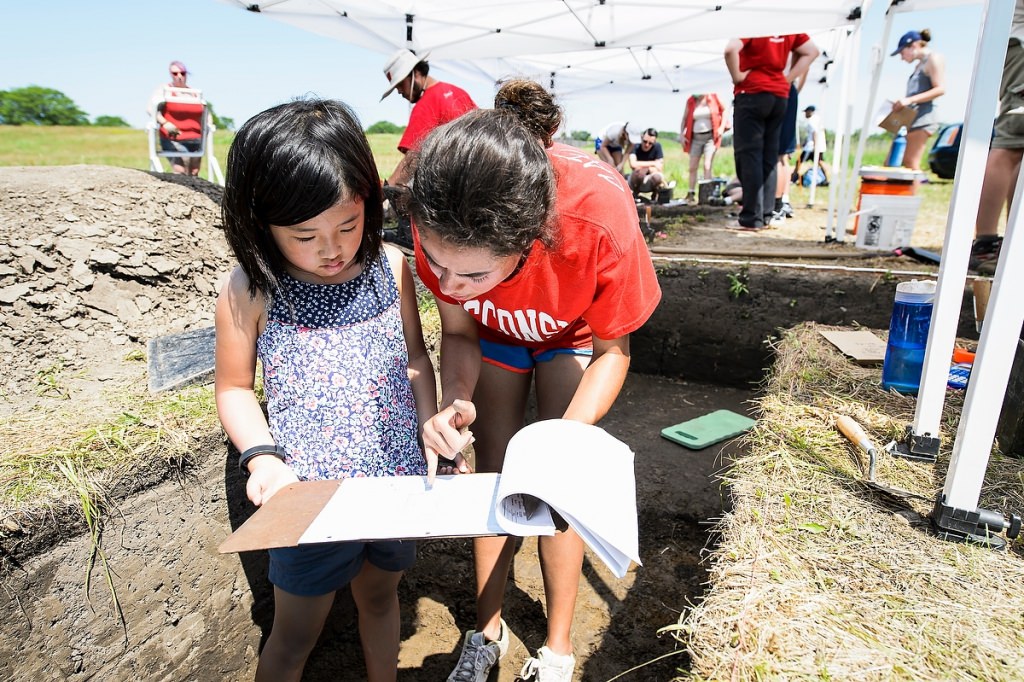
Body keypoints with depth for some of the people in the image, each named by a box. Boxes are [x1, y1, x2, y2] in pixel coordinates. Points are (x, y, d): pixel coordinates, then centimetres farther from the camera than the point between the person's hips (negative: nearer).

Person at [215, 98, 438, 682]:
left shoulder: (391, 266, -7)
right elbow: (234, 387, -1)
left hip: (398, 482, 3)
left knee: (381, 596, 27)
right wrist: (262, 456, -16)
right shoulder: (251, 291, -13)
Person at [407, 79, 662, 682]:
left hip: (572, 333, -1)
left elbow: (613, 350, -23)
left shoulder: (600, 216, -42)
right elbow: (458, 330, -16)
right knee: (494, 475, 6)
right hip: (495, 330, 2)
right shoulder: (442, 221, -35)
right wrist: (454, 404, -35)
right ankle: (488, 631, 29)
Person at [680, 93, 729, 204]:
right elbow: (685, 118, 11)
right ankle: (691, 194, 14)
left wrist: (722, 127, -5)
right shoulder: (690, 101, 4)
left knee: (707, 165, -14)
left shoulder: (713, 97, -1)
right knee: (692, 167, 5)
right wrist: (681, 134, 2)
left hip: (710, 136, -3)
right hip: (696, 137, 3)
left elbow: (723, 111, 7)